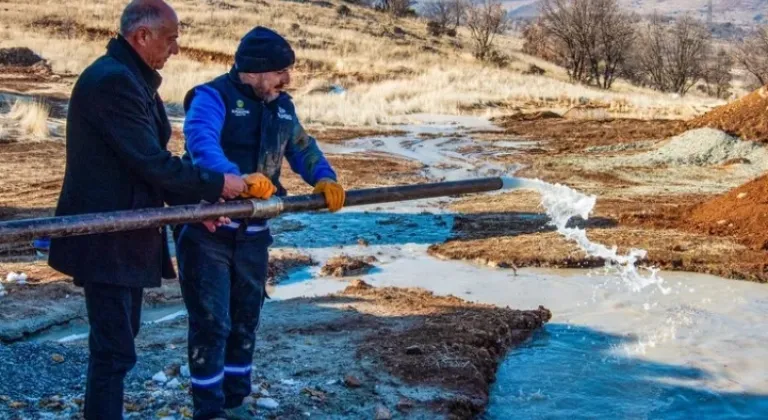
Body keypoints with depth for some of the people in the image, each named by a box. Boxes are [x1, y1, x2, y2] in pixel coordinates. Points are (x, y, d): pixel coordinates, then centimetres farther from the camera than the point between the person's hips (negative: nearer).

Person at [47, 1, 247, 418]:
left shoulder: (133, 78, 14)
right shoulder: (113, 80, -20)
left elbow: (149, 159, 16)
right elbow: (152, 163, -23)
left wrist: (193, 205, 9)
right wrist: (216, 184, -12)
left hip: (124, 231, 11)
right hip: (105, 237, -11)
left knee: (119, 336, 19)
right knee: (114, 348, -6)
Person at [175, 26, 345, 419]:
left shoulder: (281, 105, 10)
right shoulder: (213, 96, -14)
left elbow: (302, 147, 15)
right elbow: (201, 143, -31)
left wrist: (324, 179, -7)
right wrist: (237, 180, -49)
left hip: (252, 232, 7)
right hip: (206, 230, -7)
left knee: (245, 319, 14)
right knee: (211, 322, -4)